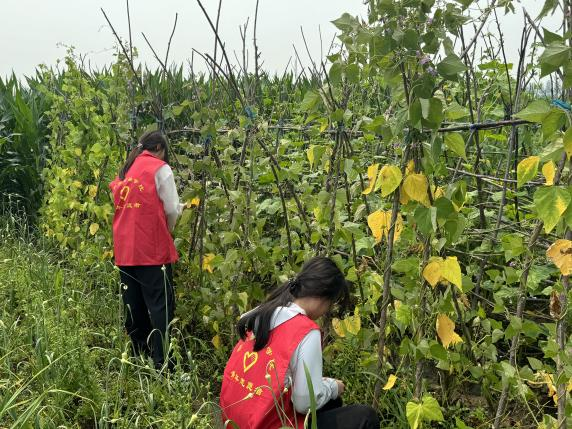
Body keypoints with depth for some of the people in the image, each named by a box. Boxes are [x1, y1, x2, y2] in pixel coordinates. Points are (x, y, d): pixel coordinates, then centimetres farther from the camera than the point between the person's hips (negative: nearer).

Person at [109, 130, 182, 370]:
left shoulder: (124, 171, 16)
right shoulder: (160, 168, -2)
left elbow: (128, 209, 18)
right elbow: (172, 210, -4)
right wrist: (167, 230, 16)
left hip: (124, 250, 6)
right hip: (153, 249, -6)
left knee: (134, 307, 12)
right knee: (160, 306, -3)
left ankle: (137, 359, 19)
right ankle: (161, 363, -6)